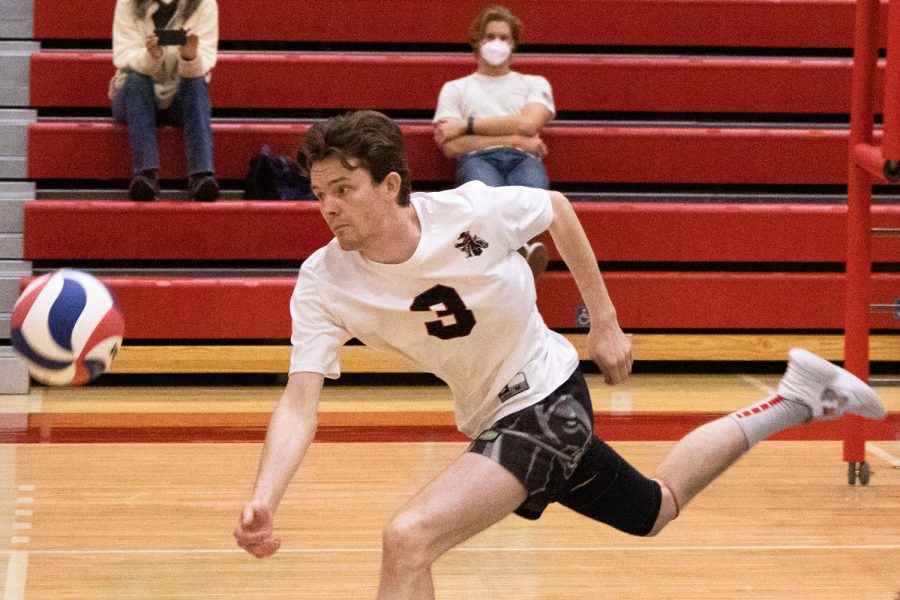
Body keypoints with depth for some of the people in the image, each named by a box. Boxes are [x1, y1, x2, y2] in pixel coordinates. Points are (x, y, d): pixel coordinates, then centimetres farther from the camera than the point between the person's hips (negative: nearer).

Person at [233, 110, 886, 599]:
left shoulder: (472, 210, -24)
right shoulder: (324, 283, -17)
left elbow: (556, 208, -3)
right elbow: (300, 403, -22)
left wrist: (605, 322, 1)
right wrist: (263, 502, -38)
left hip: (548, 397, -5)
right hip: (489, 423, 5)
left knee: (408, 539, -25)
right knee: (656, 508, 25)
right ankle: (795, 399, 43)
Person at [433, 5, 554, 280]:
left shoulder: (534, 84, 29)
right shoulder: (455, 89, 25)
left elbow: (528, 124, 6)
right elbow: (451, 146, 8)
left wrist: (467, 125, 5)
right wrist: (515, 140, 4)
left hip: (523, 160, 1)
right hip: (478, 159, -1)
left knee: (533, 188, -41)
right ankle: (522, 249, -66)